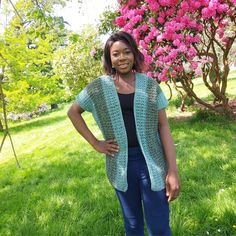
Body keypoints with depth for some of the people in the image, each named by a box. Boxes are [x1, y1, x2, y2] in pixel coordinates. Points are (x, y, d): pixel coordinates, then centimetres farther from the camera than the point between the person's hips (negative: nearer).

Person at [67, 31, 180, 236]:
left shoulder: (149, 84, 1)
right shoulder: (99, 87, 1)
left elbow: (163, 127, -1)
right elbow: (73, 112, 12)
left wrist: (173, 170, -7)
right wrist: (95, 143, 2)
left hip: (151, 160, 0)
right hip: (121, 162, 1)